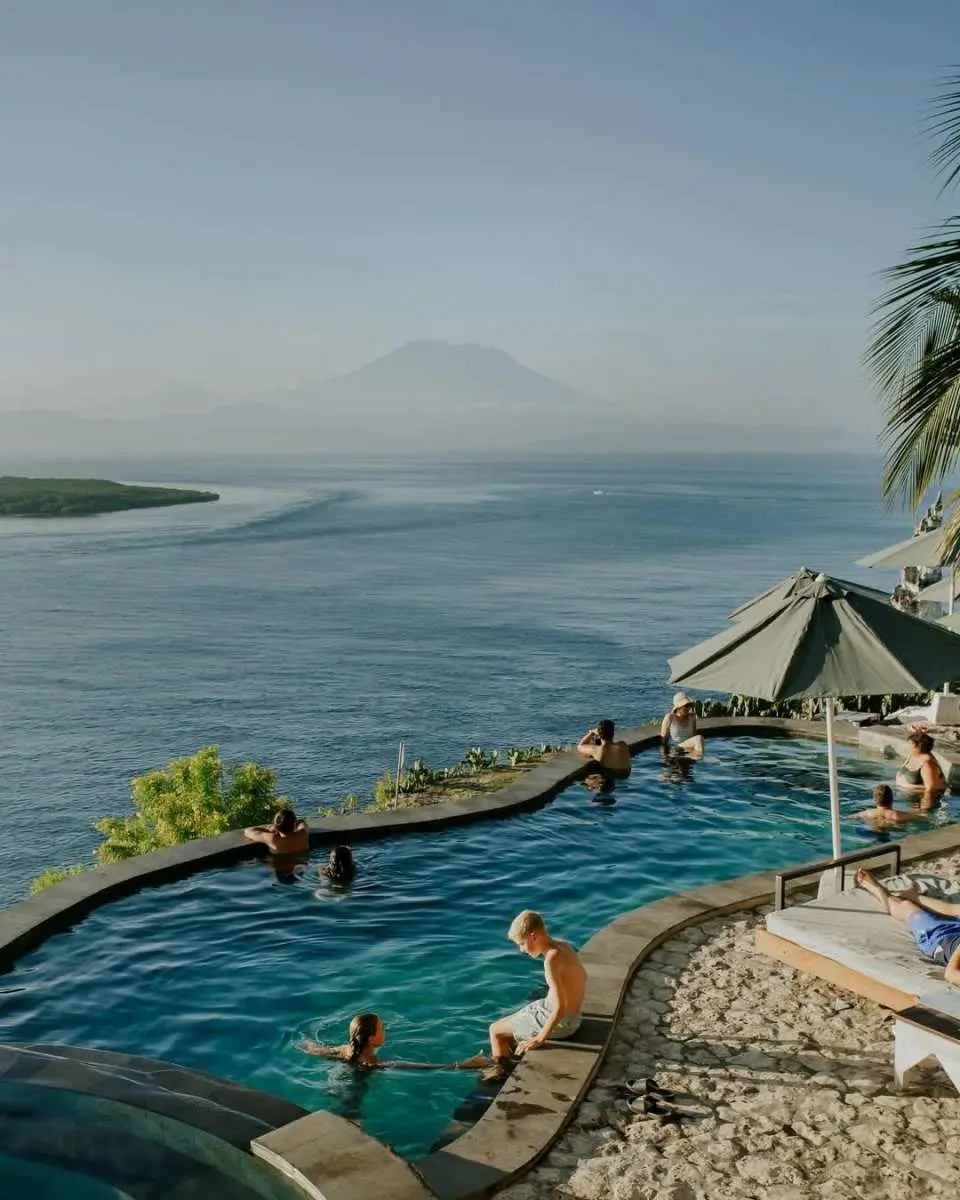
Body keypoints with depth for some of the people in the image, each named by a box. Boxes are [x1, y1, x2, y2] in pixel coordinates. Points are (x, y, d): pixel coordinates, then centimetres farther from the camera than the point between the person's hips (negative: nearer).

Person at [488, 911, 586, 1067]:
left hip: (559, 1022, -9)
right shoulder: (564, 945, -1)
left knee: (495, 1030, 5)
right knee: (508, 1022, 25)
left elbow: (560, 1008, -29)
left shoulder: (552, 959, -28)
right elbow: (582, 976, 16)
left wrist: (539, 1039, -20)